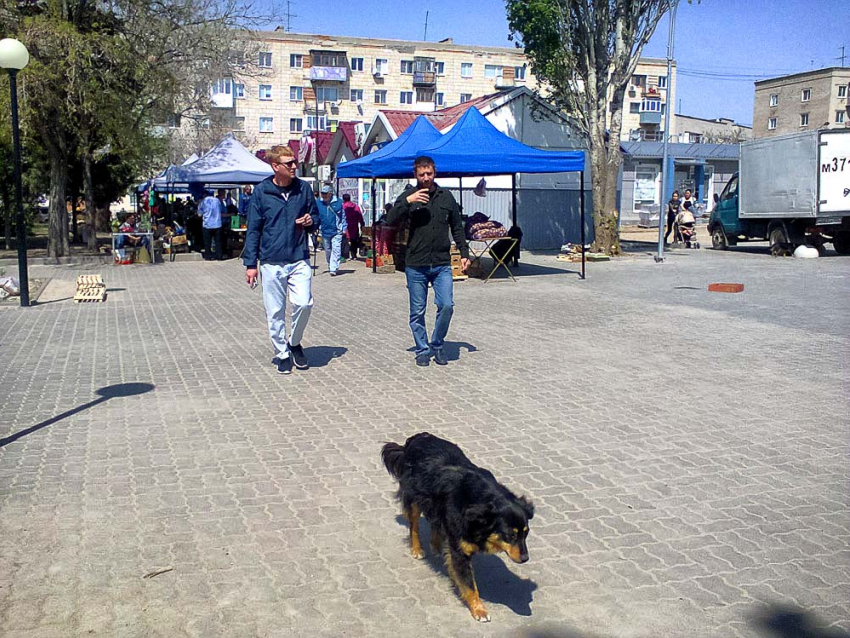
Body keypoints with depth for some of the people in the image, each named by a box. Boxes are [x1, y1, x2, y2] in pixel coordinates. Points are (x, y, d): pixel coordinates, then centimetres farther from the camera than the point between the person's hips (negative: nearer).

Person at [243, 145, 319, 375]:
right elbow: (253, 229, 2)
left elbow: (315, 216, 17)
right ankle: (282, 354, 19)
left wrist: (311, 221, -8)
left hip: (299, 259, 1)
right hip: (271, 261, -1)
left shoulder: (303, 188, 4)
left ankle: (294, 342, 17)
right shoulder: (261, 191, -1)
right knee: (275, 312, 3)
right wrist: (250, 263, -1)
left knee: (304, 303, -10)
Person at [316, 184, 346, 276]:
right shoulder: (318, 202, 1)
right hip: (324, 231, 3)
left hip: (336, 231, -3)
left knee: (336, 250, -11)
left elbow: (343, 216, 5)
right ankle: (330, 267, 30)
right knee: (328, 251, 14)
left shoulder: (338, 202, -4)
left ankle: (333, 269, -10)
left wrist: (344, 228, 3)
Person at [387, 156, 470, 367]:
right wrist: (407, 201, -19)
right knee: (417, 312, 4)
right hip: (415, 265, -1)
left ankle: (437, 346, 12)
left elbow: (457, 228, 16)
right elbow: (391, 221, -9)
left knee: (446, 306, -8)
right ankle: (422, 350, 18)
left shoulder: (446, 196, 10)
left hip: (442, 264, 1)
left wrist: (464, 252, 9)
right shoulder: (408, 196, 3)